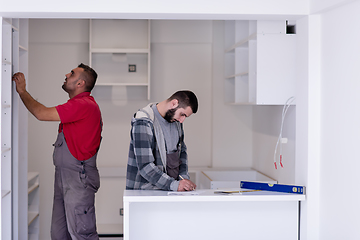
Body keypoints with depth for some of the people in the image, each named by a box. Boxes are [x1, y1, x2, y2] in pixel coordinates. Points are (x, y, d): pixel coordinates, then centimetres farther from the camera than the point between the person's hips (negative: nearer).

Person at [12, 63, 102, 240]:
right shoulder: (78, 104, 19)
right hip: (64, 177, 10)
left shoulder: (84, 105, -17)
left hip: (78, 179, -10)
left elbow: (41, 114, -18)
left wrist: (22, 91, -5)